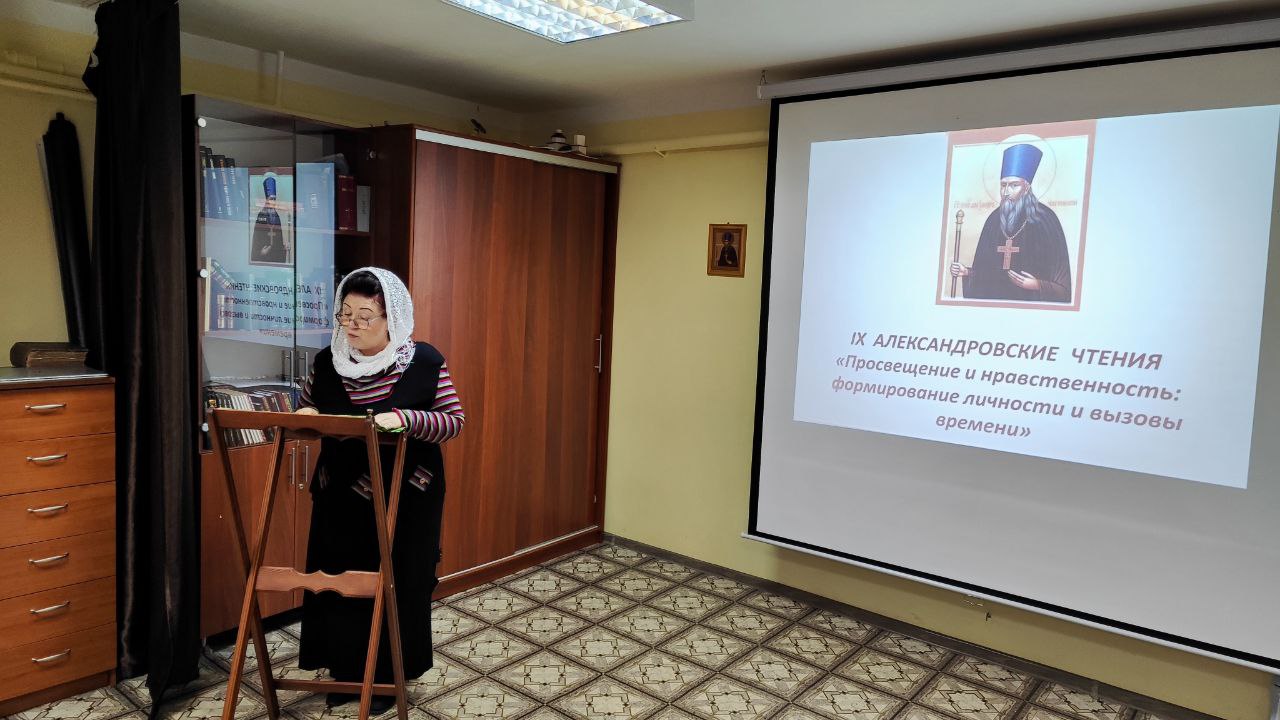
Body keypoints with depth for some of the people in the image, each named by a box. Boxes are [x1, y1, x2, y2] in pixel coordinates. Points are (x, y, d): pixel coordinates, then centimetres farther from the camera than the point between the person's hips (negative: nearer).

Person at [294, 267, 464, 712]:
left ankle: (390, 676, 28)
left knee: (398, 585, 7)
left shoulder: (424, 361, -12)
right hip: (340, 498, 3)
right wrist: (304, 415, -12)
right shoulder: (327, 361, -1)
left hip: (406, 500, -3)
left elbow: (454, 420, -10)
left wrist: (405, 418, -27)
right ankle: (346, 670, 32)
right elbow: (305, 410, 13)